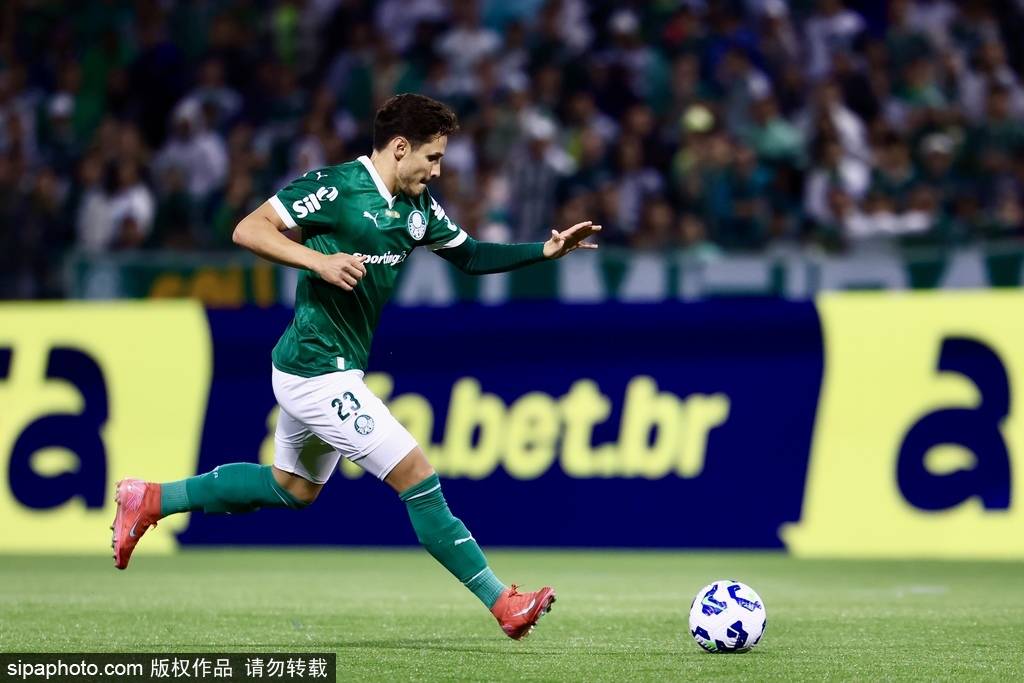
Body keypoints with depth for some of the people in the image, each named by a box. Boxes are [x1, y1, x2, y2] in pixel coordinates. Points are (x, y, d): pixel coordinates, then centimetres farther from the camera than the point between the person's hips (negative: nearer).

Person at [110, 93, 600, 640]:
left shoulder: (418, 207, 7)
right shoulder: (336, 187, -17)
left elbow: (470, 257, 18)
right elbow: (247, 230, -18)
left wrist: (545, 251, 6)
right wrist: (318, 260, -29)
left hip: (316, 371, 10)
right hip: (319, 372, -10)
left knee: (292, 488, 25)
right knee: (417, 477, -10)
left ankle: (151, 499, 33)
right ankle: (503, 603, -6)